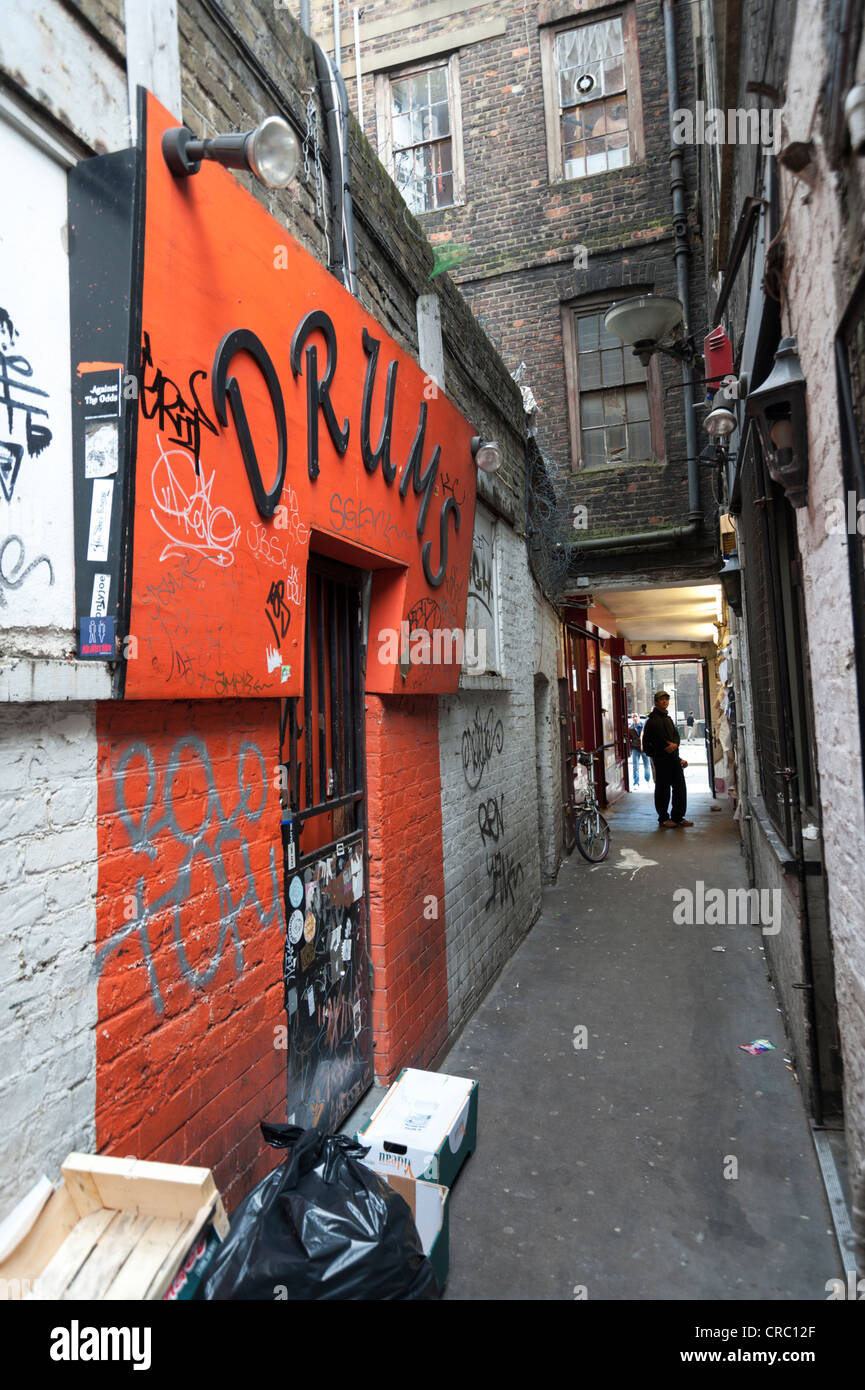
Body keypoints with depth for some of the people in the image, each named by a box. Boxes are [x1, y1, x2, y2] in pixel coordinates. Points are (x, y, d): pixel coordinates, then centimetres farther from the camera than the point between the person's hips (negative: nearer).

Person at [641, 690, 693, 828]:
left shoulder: (668, 718, 20)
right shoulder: (653, 719, -8)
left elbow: (676, 734, 13)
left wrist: (675, 744, -8)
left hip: (674, 756, 8)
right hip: (661, 758, -8)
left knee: (680, 787, 9)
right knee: (663, 789, -2)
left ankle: (678, 817, 18)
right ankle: (663, 819, 7)